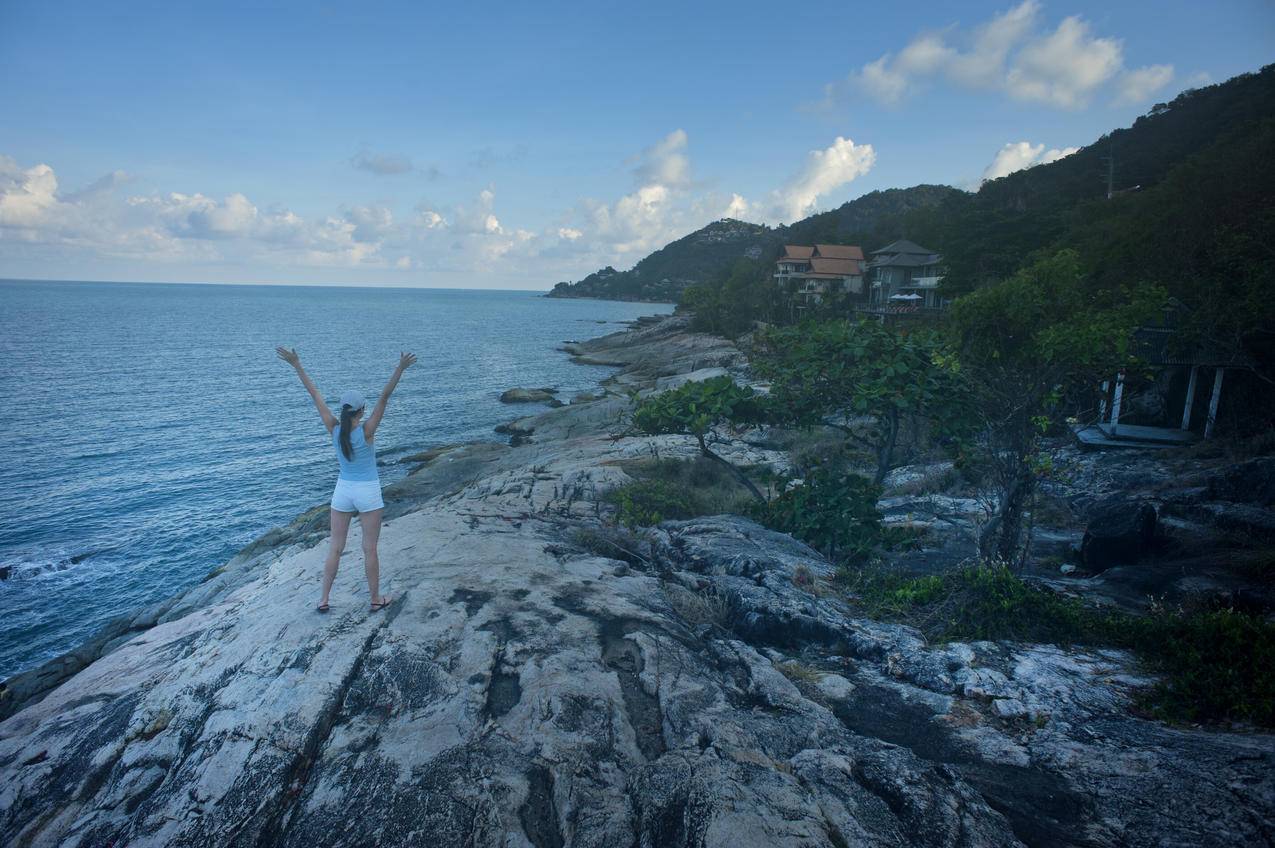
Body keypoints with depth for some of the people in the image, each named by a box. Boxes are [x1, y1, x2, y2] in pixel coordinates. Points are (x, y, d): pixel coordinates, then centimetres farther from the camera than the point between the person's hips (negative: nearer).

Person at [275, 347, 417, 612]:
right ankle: (376, 599, 17)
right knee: (370, 549, 6)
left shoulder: (334, 429, -10)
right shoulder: (366, 430, -18)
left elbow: (315, 394, -8)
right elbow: (385, 396, -27)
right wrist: (400, 369, -34)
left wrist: (297, 365, -5)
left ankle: (323, 599, 19)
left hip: (342, 490, 3)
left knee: (335, 548, 13)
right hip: (368, 492, -3)